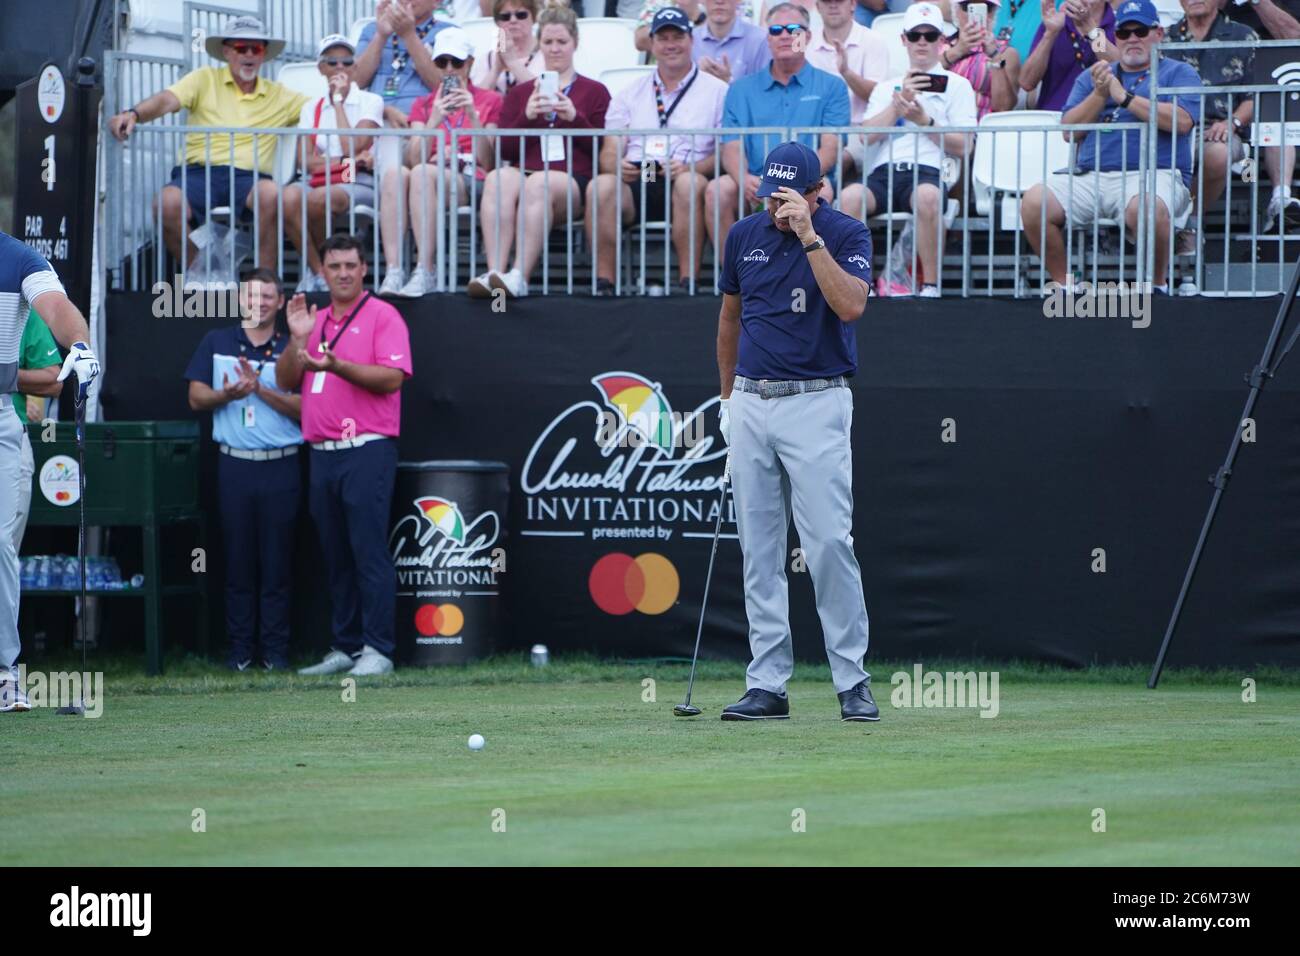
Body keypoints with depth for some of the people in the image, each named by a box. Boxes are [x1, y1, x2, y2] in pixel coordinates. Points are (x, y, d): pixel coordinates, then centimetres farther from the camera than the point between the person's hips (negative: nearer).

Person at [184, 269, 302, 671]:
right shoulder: (217, 343, 11)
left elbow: (303, 408, -4)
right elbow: (196, 397, 7)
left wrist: (260, 389, -16)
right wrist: (227, 394, -13)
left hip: (280, 467, -1)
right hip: (234, 465, 1)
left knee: (277, 561, 0)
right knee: (238, 559, 3)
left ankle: (275, 649, 4)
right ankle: (240, 648, 7)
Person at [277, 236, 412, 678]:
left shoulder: (382, 316, -2)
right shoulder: (316, 320, 18)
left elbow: (392, 377, -13)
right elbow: (286, 382, 15)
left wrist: (336, 366, -23)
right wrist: (297, 340, -2)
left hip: (367, 453, -7)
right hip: (322, 455, 7)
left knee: (369, 553, -10)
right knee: (335, 558, 9)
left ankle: (377, 649, -10)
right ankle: (346, 647, 14)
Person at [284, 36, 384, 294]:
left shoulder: (370, 101, 8)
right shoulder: (312, 108, 18)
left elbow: (352, 147, -8)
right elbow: (306, 161, 4)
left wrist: (338, 101, 0)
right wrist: (350, 161, -10)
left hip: (357, 185, -3)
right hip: (317, 182, 3)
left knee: (317, 198, -37)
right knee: (289, 197, -34)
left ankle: (316, 267, -12)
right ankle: (318, 270, -22)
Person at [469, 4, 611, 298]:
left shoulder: (594, 92, 19)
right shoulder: (519, 92, 26)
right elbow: (504, 149, 15)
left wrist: (574, 118, -7)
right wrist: (527, 117, -2)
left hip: (574, 181, -2)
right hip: (524, 172, 2)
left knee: (539, 183, -38)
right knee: (498, 178, -35)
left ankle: (520, 277, -47)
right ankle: (494, 273, -46)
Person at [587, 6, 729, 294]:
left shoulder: (717, 91, 12)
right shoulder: (630, 94, 23)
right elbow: (609, 152, 15)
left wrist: (690, 168, -17)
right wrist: (617, 166, -11)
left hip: (688, 179, -2)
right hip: (635, 181, 2)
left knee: (689, 183, -38)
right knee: (601, 186, -30)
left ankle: (688, 282, -35)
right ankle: (604, 282, -30)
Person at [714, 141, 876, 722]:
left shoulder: (846, 235, -7)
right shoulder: (745, 236, 7)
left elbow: (850, 306, -24)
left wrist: (809, 237, -26)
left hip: (815, 404, -5)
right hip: (751, 405, 5)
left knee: (828, 543, -11)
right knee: (759, 550, 4)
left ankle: (852, 680, -4)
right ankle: (767, 685, 5)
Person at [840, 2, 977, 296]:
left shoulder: (957, 85, 18)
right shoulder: (887, 87, 28)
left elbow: (963, 146, 8)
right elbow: (868, 134, 12)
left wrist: (924, 120, -3)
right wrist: (900, 102, 2)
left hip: (928, 170, -2)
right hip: (884, 171, 3)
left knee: (927, 196, -40)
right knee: (850, 196, -33)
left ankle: (930, 285, -31)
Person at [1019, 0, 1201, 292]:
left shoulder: (1178, 73, 14)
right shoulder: (1092, 76, 27)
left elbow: (1181, 121, -6)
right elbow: (1069, 130, 15)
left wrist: (1125, 97, -4)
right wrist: (1099, 95, 0)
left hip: (1152, 173, -4)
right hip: (1090, 176, 4)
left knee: (1145, 207, -40)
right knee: (1034, 203, -22)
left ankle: (1157, 285, -14)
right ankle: (1062, 285, -7)